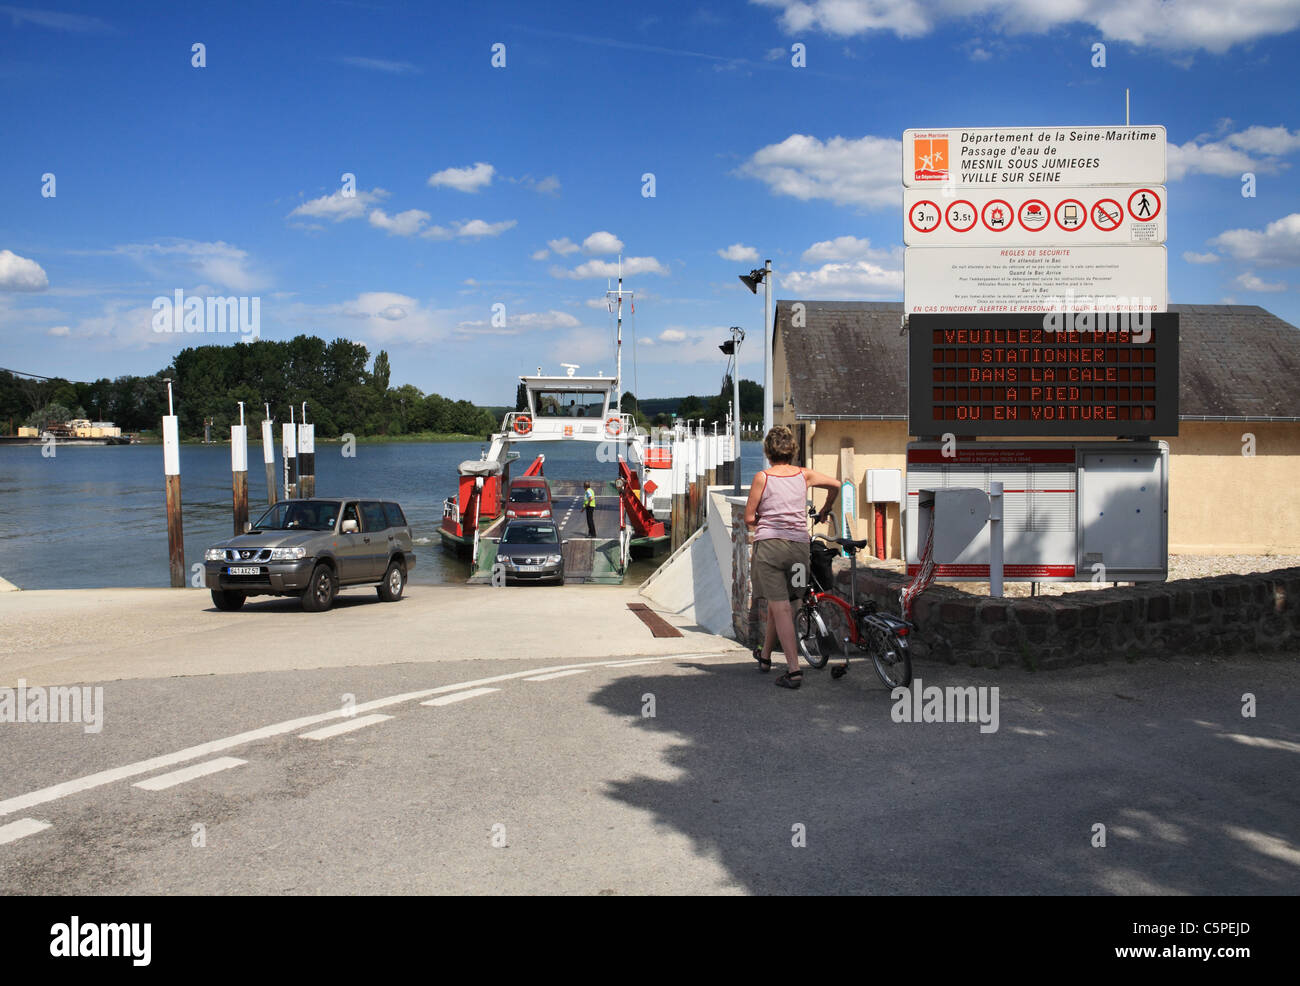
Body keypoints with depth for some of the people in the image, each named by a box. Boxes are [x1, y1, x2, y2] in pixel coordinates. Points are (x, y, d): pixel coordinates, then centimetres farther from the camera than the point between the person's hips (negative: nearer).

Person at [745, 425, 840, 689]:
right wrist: (823, 512, 35)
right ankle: (765, 655, 36)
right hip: (799, 545, 4)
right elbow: (836, 485, 19)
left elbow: (749, 518, 0)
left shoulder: (762, 478, -2)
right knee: (780, 603, 18)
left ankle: (794, 669, -11)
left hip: (769, 543, -4)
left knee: (780, 607, -5)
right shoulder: (804, 475, 8)